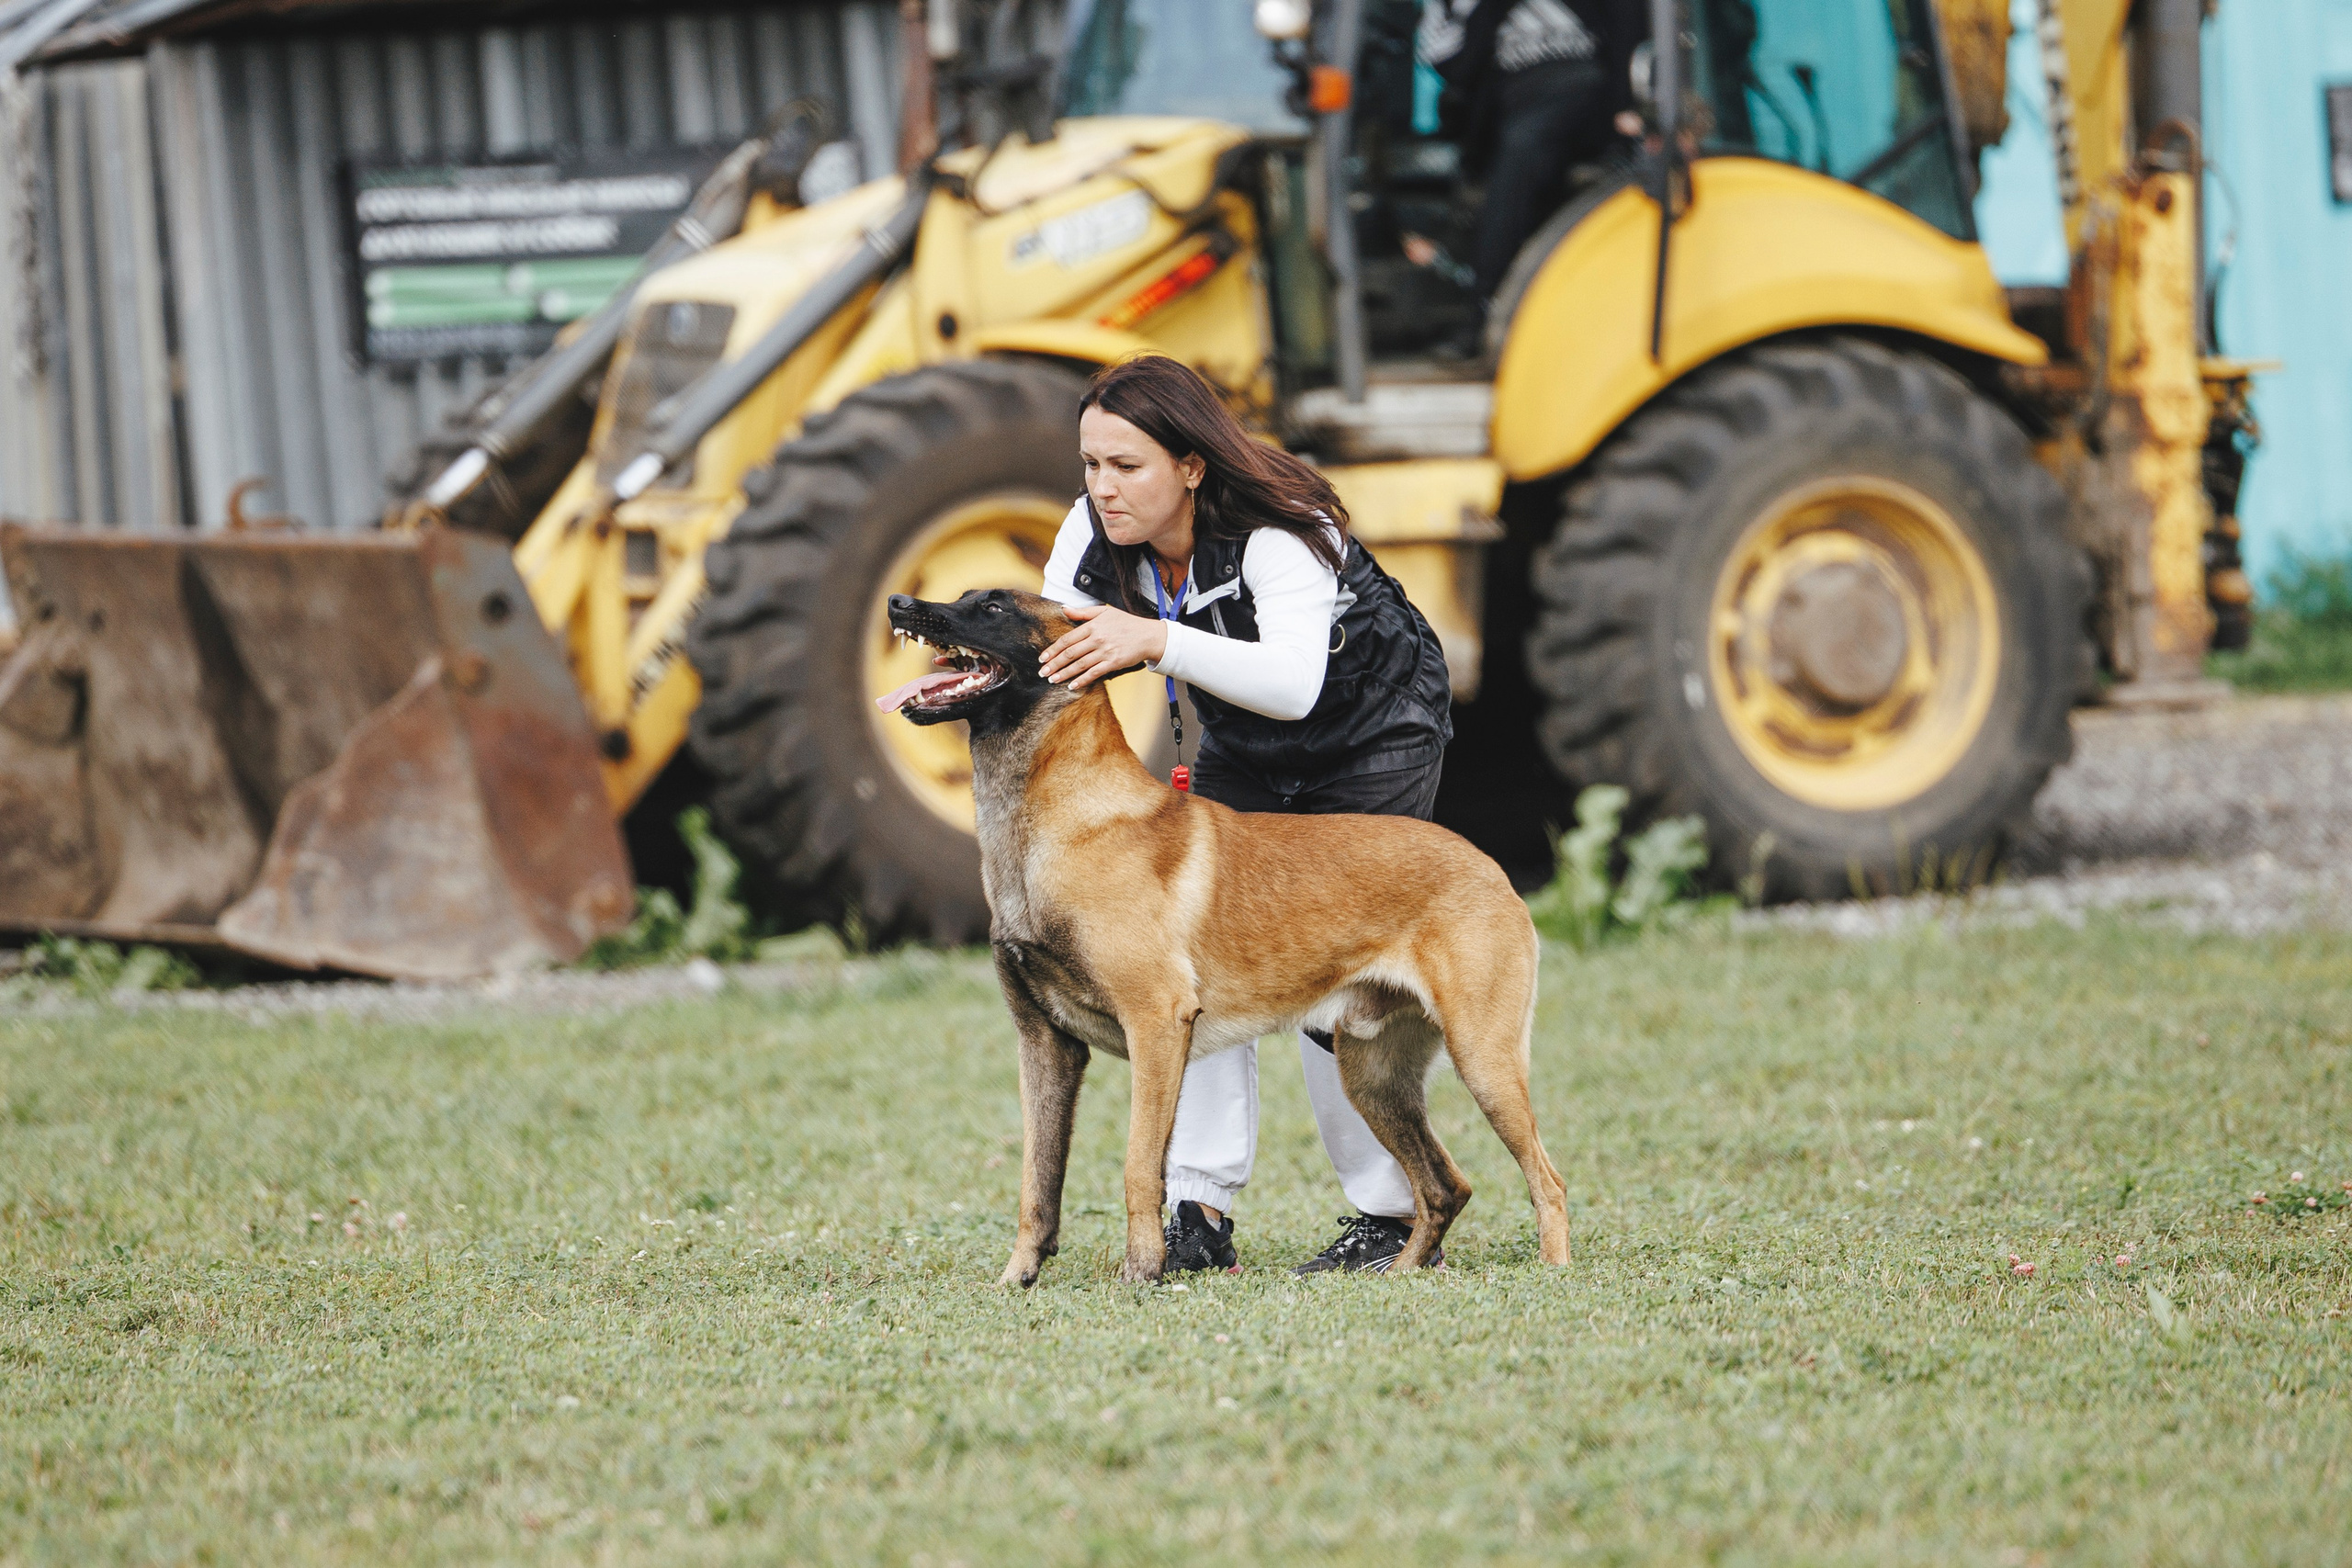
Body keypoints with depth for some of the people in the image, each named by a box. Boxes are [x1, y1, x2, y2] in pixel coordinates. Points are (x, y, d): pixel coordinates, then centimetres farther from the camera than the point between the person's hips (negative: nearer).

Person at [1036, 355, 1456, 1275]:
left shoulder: (1280, 534, -36)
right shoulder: (1095, 537, -16)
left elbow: (1296, 683, -51)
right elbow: (1045, 654, -22)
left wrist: (1156, 639, -64)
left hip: (1376, 736, -6)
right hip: (1243, 750, 6)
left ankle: (1393, 1216, -4)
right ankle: (1201, 1212, -5)